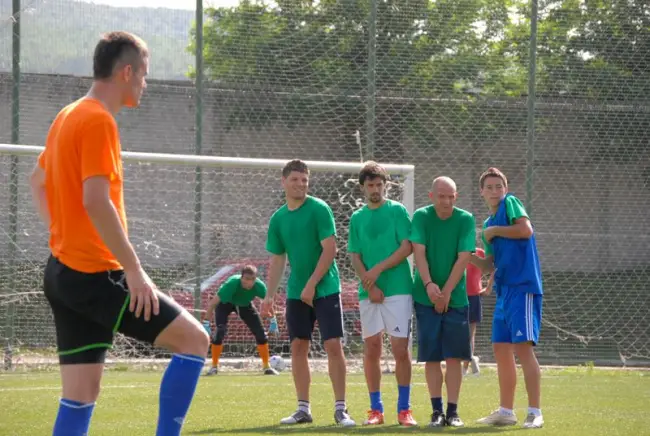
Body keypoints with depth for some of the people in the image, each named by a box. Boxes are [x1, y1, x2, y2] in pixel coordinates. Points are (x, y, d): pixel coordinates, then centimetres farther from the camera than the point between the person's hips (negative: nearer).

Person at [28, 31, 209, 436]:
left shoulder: (68, 117, 16)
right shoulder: (99, 121, -13)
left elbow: (37, 180, 31)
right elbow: (96, 202, -23)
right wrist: (135, 270, -20)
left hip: (64, 272, 9)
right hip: (95, 274, -9)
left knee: (80, 396, 7)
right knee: (195, 339, -5)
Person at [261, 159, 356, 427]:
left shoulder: (319, 209, -8)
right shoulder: (278, 219, 7)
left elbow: (330, 249, -13)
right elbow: (277, 261, 13)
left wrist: (311, 285, -16)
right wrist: (269, 296, 5)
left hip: (325, 289, -5)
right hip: (296, 293, 5)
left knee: (333, 346, -9)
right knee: (298, 348, 5)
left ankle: (340, 409, -5)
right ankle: (303, 409, 12)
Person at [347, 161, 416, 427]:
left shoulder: (397, 211, 2)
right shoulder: (357, 218, 11)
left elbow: (407, 247, -5)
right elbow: (355, 257, 7)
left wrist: (378, 269, -13)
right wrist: (370, 285, -7)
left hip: (398, 289, -3)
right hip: (368, 293, 3)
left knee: (401, 349, -6)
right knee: (371, 350, 3)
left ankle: (404, 409, 1)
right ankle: (376, 409, 10)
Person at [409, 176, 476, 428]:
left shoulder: (465, 220, -3)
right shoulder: (421, 217, -2)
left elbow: (463, 258, -8)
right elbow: (419, 252, -10)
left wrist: (446, 292, -13)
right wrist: (429, 284, -24)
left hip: (455, 298, 0)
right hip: (426, 298, 0)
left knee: (454, 357, -2)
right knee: (431, 357, 0)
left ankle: (452, 411, 3)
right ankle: (437, 411, 6)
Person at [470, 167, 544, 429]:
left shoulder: (510, 203, -1)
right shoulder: (488, 224, 20)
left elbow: (526, 230, -18)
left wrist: (495, 231, -8)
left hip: (523, 287, -9)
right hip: (504, 290, 9)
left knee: (523, 347, -14)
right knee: (501, 349, 9)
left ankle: (535, 413, -14)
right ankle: (506, 412, 16)